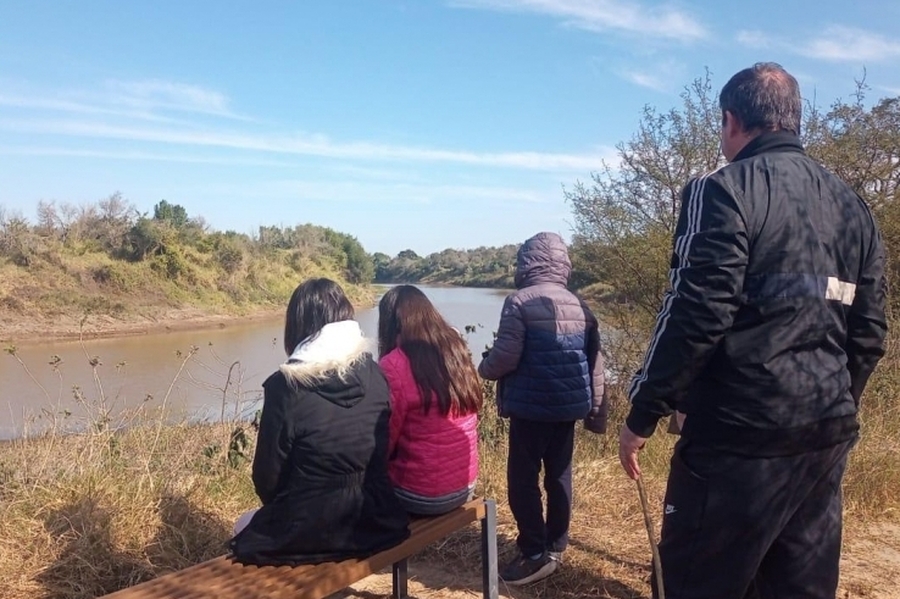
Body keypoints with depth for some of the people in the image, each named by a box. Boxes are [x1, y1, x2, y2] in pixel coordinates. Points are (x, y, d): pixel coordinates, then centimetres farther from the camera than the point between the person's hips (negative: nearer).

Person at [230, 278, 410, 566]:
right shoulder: (374, 375, -5)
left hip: (308, 530, -5)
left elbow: (267, 476, -9)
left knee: (245, 526, 28)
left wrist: (279, 510, 12)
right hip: (374, 521, 5)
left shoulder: (286, 385, -18)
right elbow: (382, 453, 6)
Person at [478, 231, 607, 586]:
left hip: (531, 407, -7)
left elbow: (505, 357, -18)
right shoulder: (579, 306, 8)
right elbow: (595, 361, 9)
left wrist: (484, 368, 4)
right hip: (569, 405, 7)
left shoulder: (520, 301, -11)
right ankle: (555, 546, 27)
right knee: (559, 476, 15)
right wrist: (595, 408, 17)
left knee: (522, 479, 3)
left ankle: (536, 554, 6)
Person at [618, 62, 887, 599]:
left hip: (742, 433, -7)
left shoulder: (727, 191, -9)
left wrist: (642, 414, -10)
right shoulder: (853, 206, 13)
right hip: (827, 435, 8)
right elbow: (869, 334, 14)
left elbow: (697, 316, -18)